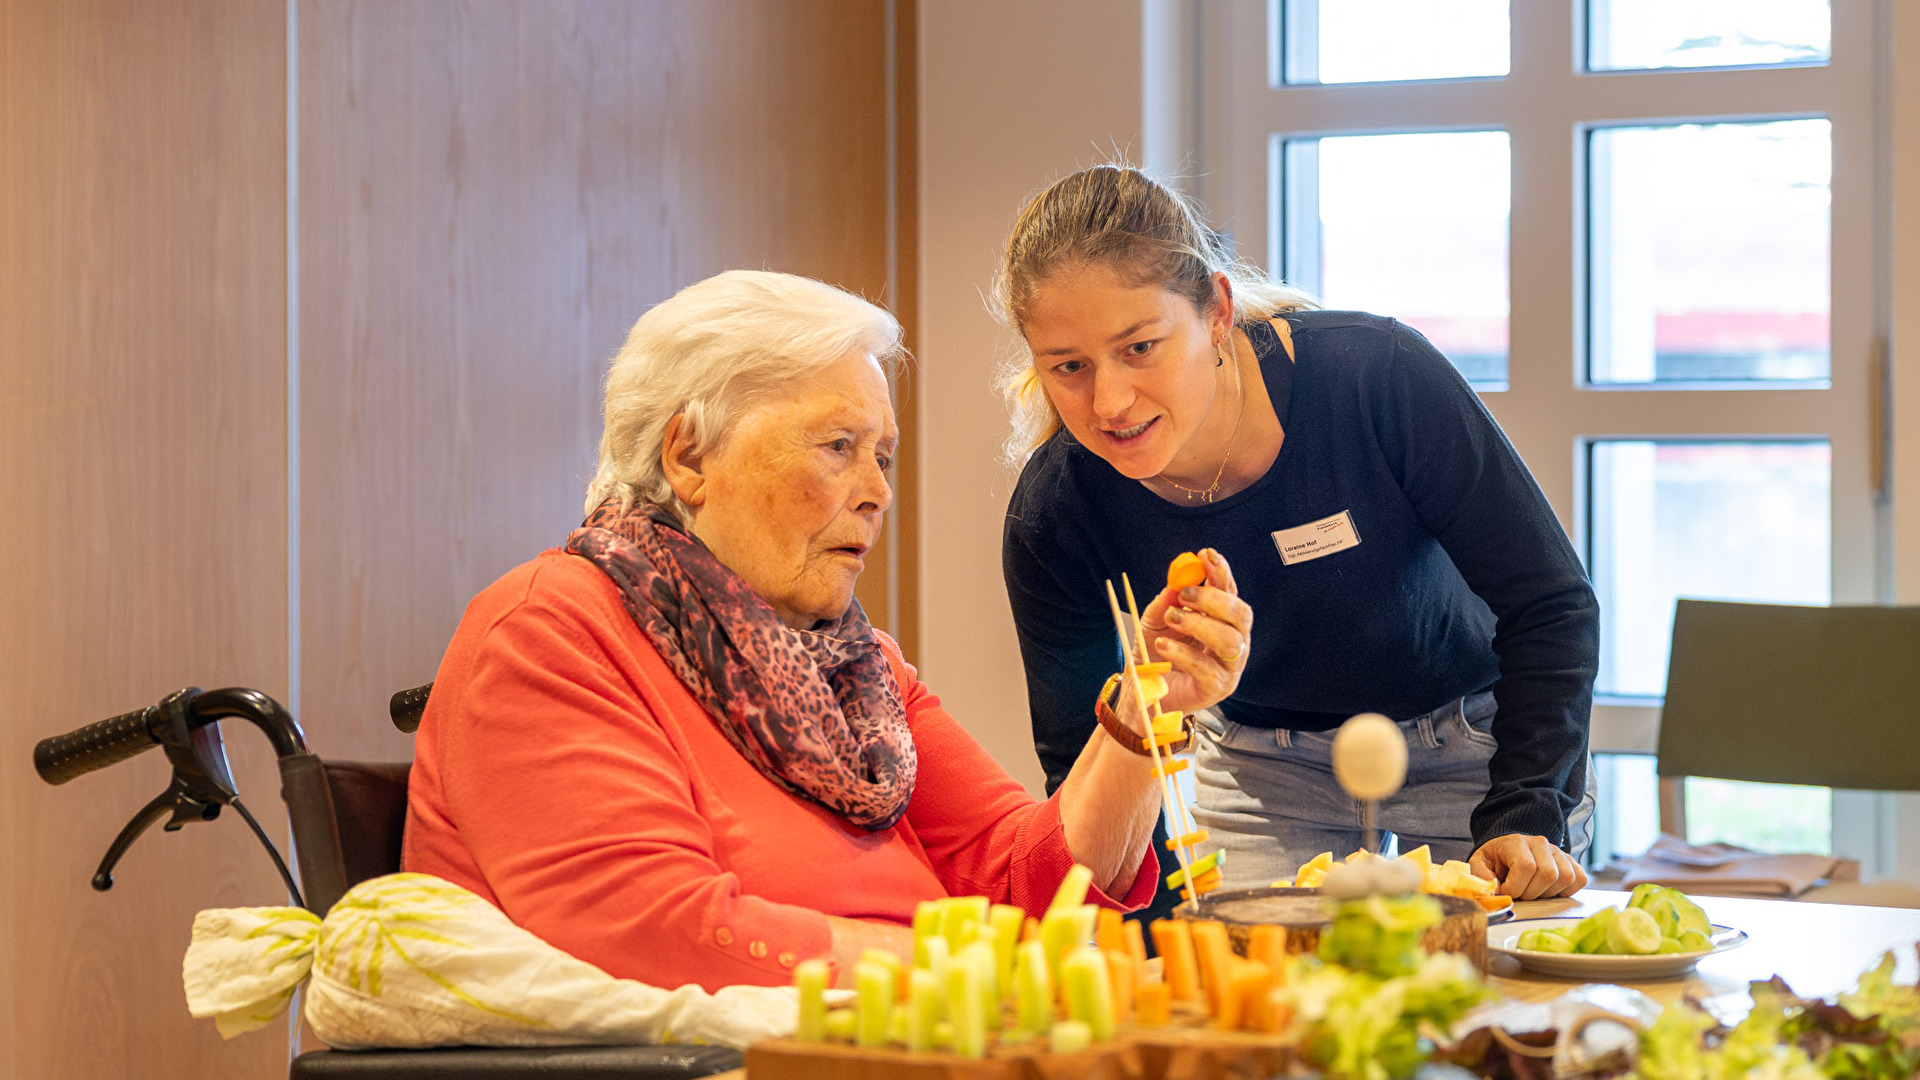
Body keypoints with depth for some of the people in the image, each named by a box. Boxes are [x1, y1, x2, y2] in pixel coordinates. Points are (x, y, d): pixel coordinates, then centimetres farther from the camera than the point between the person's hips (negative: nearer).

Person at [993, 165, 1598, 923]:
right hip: (1262, 766, 2)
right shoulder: (1053, 514, -25)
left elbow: (1552, 606, -21)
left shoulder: (1377, 376, -32)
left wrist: (1526, 816, -29)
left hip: (1471, 739, -1)